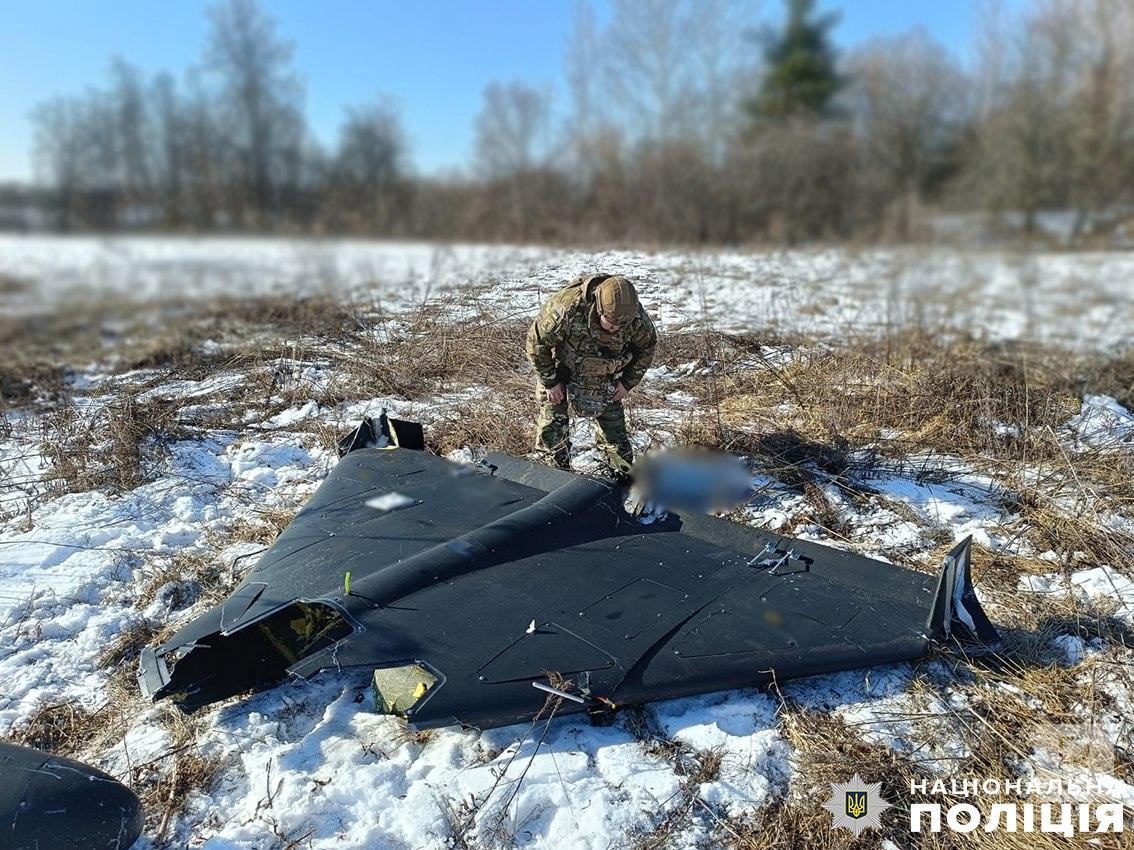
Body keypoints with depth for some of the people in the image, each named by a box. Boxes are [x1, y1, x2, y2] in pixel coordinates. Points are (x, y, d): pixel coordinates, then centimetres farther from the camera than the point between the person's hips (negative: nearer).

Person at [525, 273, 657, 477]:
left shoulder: (636, 317, -27)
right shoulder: (565, 309, -40)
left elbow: (646, 346, -4)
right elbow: (537, 342, -24)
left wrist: (627, 382, -5)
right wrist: (550, 382, -16)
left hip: (604, 376, 3)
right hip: (560, 370, -3)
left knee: (612, 422, 7)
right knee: (553, 424, -2)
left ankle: (625, 476, 23)